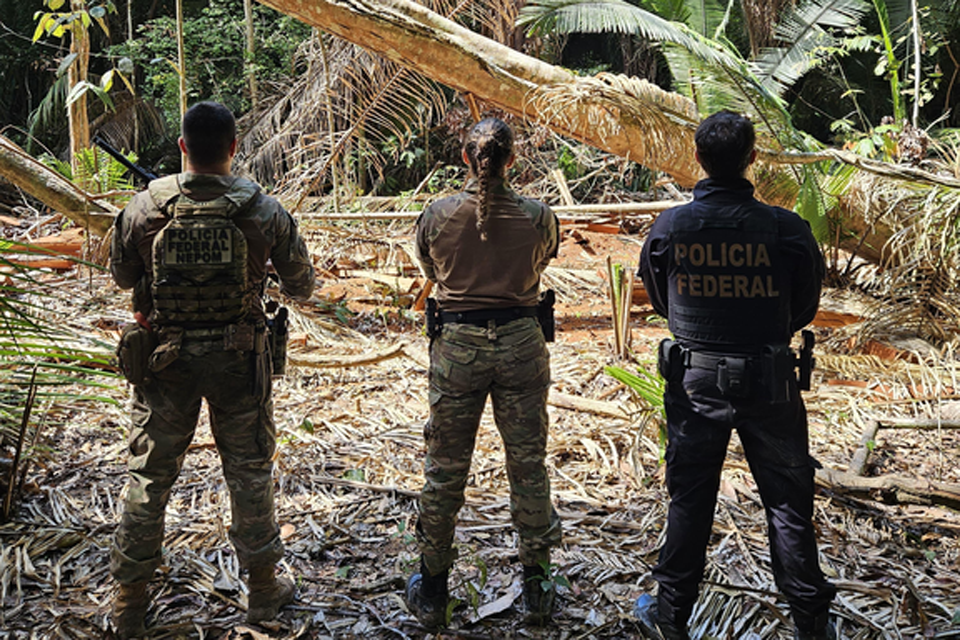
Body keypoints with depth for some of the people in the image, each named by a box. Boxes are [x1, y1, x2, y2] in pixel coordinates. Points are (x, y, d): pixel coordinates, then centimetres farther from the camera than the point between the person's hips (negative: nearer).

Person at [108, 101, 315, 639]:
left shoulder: (145, 208, -9)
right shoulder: (264, 211, -11)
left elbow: (122, 276, 7)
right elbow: (303, 286, 0)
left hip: (164, 358, 1)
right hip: (239, 359, 0)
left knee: (150, 475, 13)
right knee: (250, 470, 14)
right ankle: (263, 586, 27)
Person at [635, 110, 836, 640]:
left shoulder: (668, 227, -9)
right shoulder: (786, 229, -13)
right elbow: (804, 307, 2)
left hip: (693, 382, 1)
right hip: (769, 383, -1)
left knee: (688, 502, 13)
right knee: (787, 502, 12)